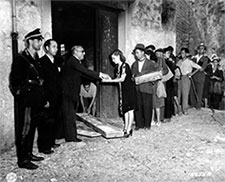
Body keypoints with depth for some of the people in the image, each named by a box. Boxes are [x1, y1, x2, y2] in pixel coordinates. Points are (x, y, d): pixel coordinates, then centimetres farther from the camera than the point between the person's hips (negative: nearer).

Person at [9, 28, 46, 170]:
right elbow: (15, 82, -14)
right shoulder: (20, 59, -11)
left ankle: (29, 154, 29)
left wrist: (43, 98, 14)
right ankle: (22, 160, 9)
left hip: (35, 102, 8)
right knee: (24, 130, -1)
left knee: (32, 128, 16)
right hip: (25, 102, -8)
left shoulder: (36, 59, 14)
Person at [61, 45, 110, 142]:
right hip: (67, 93, -10)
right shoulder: (72, 61, -15)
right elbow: (85, 71, -22)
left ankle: (72, 136, 18)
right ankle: (70, 137, 3)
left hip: (71, 93, 10)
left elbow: (84, 73, 14)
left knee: (71, 115, 12)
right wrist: (100, 75, -20)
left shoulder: (75, 62, 16)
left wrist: (100, 76, 7)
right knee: (69, 115, -4)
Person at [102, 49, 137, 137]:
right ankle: (126, 127, 19)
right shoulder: (118, 67, 10)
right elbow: (118, 78, 11)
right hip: (123, 90, 8)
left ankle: (129, 130, -1)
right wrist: (107, 78, -1)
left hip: (129, 90, -8)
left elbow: (122, 79, -20)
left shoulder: (125, 66, -16)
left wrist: (109, 80, -19)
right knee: (125, 109, 11)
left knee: (129, 109, -4)